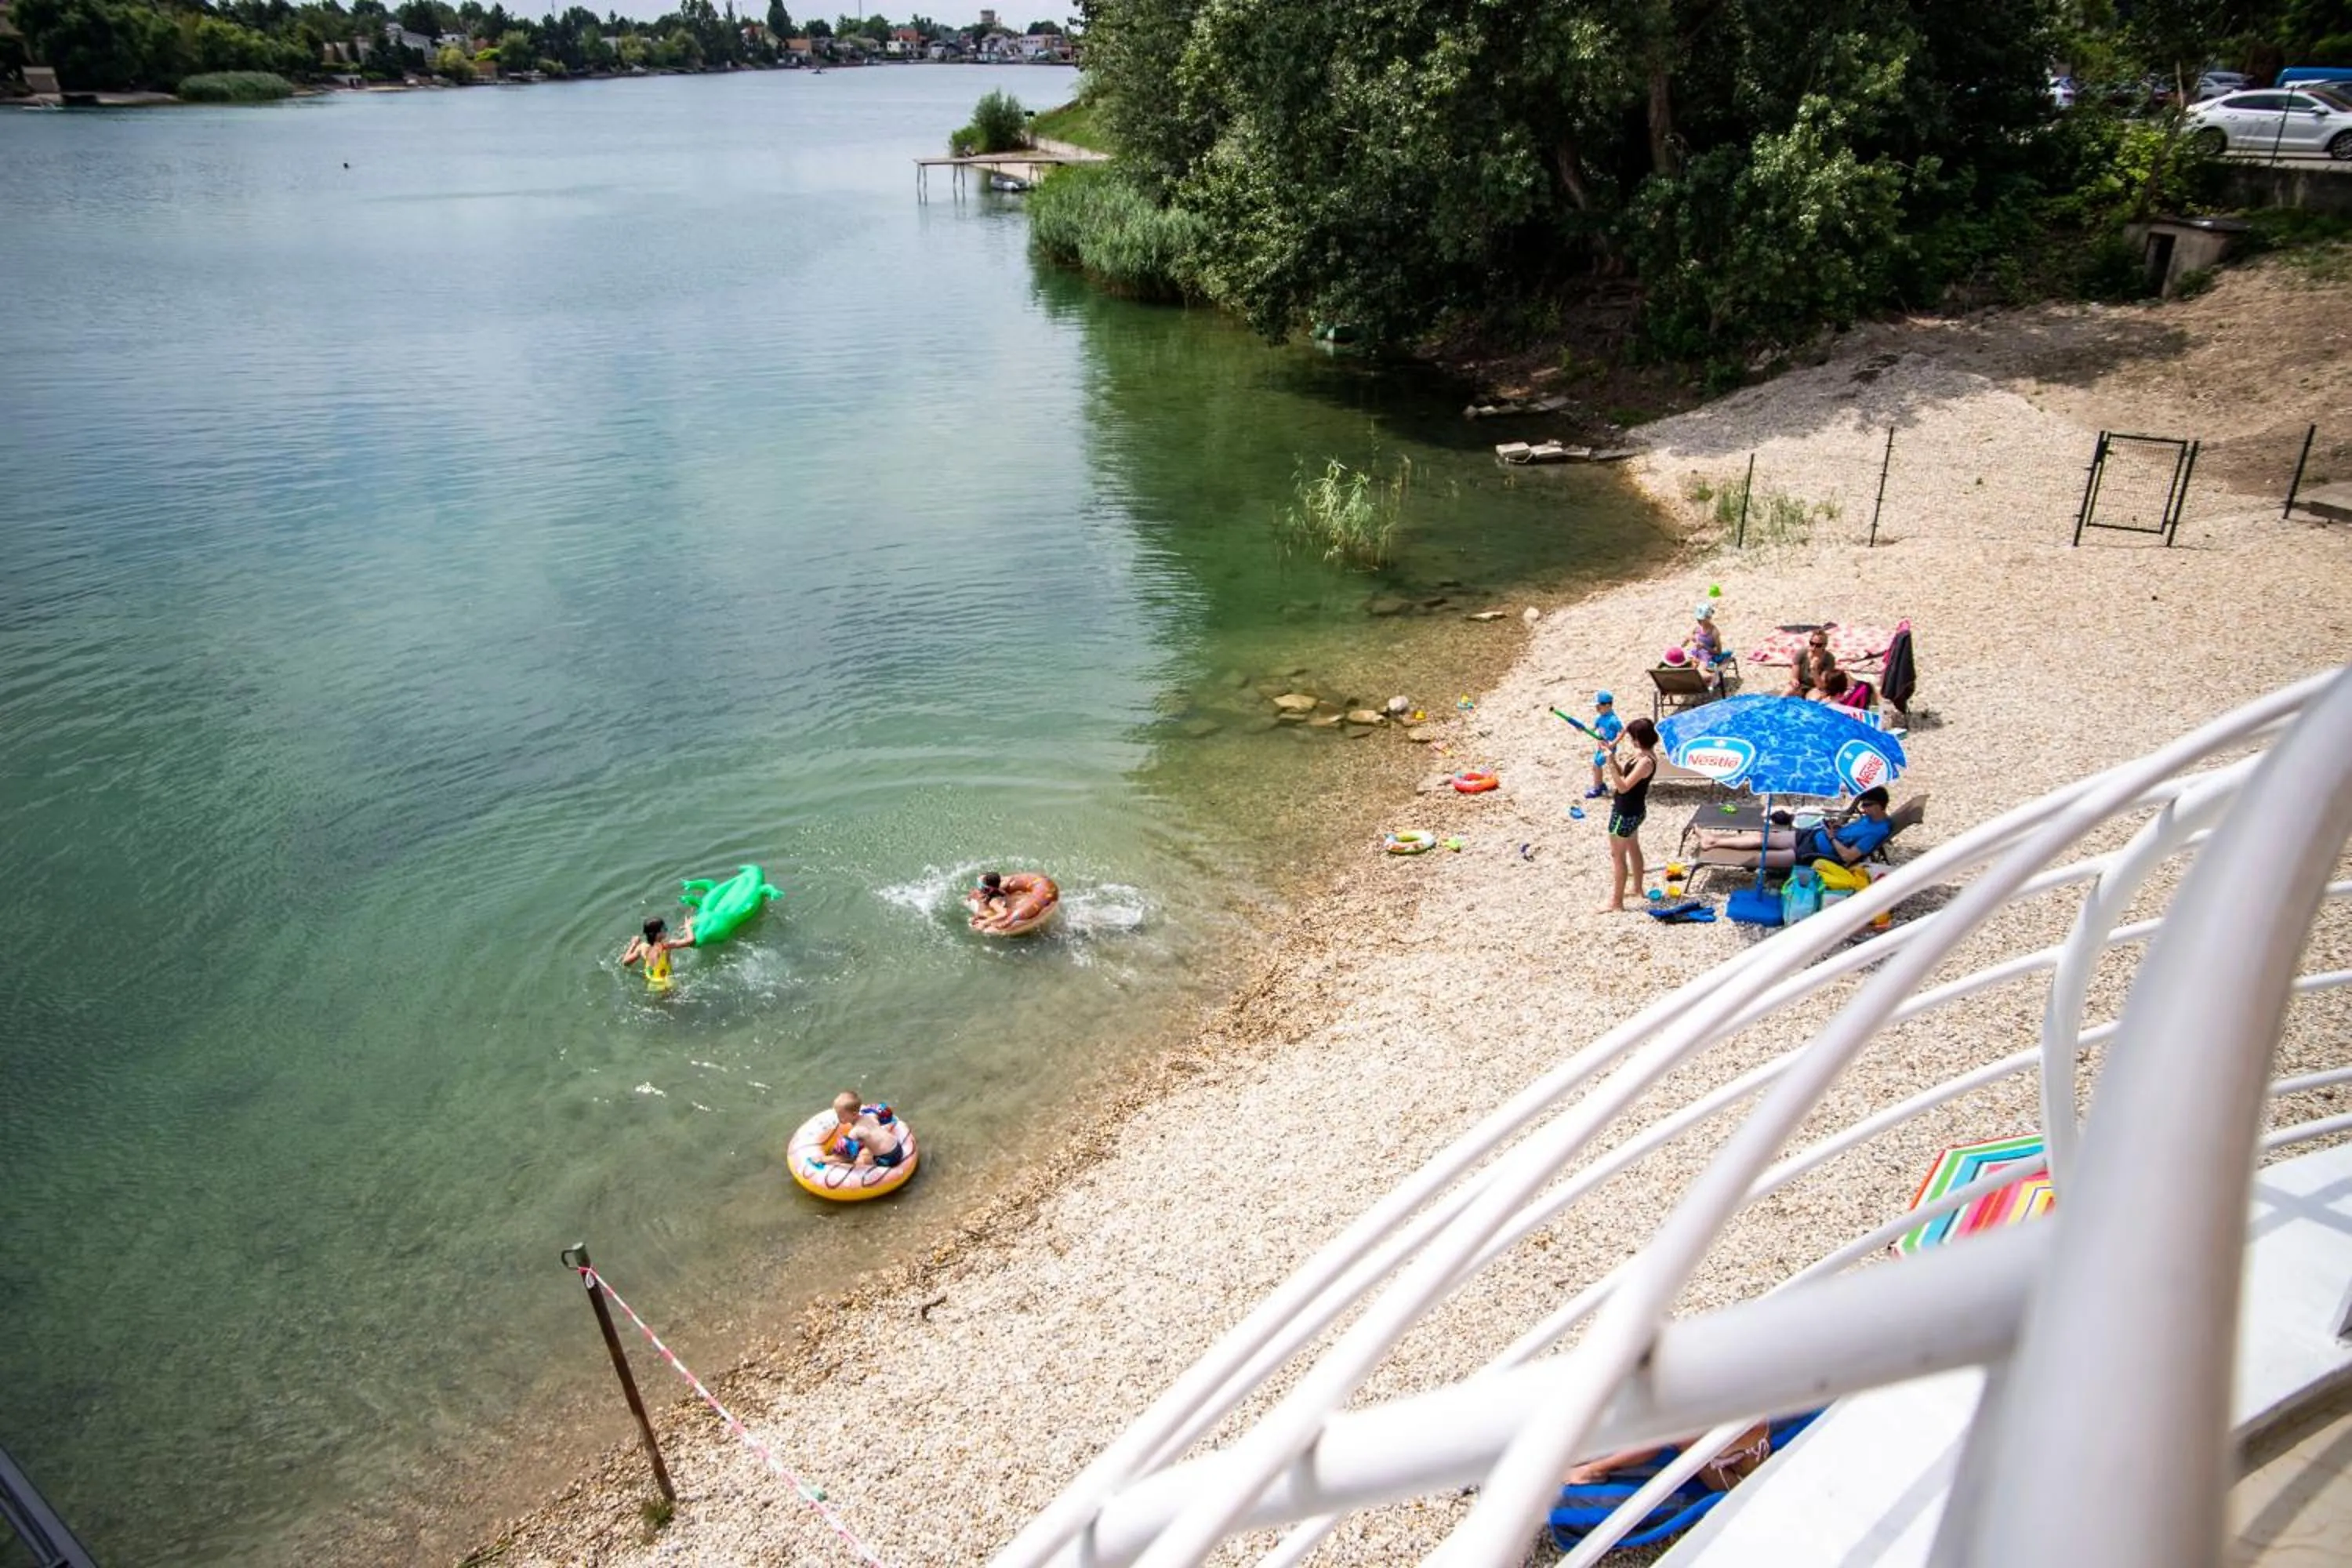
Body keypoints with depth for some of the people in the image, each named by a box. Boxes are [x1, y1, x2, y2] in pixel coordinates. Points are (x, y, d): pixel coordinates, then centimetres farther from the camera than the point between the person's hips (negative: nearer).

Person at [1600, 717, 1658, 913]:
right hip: (1632, 811, 11)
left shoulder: (1645, 761, -28)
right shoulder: (1642, 755, 2)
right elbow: (1626, 774, 11)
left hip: (1626, 813, -11)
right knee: (1633, 849, 25)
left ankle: (1616, 902, 4)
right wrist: (1614, 759, -1)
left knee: (1617, 855, -2)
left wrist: (1611, 763, -33)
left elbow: (1623, 786, -31)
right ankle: (1637, 888, 43)